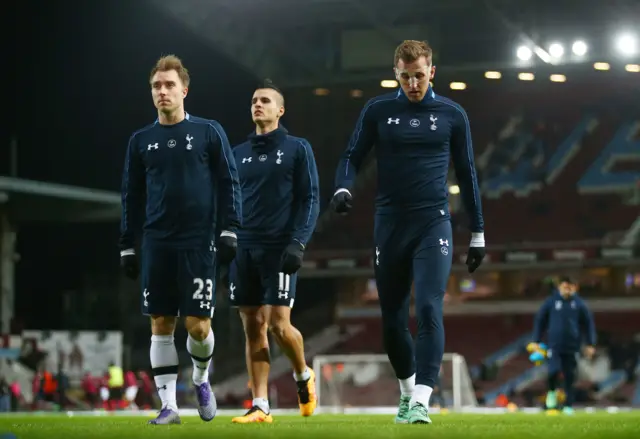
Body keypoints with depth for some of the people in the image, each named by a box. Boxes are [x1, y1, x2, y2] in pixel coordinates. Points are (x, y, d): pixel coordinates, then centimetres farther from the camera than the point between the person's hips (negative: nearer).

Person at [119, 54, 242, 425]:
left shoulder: (209, 133, 3)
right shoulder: (141, 141, 11)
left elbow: (229, 183, 3)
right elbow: (132, 197, 15)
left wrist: (229, 230, -5)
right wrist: (127, 246, 11)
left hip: (198, 242, -3)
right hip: (157, 244, 3)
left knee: (198, 325, -6)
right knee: (161, 325, 1)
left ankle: (201, 379, 24)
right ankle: (169, 405, 6)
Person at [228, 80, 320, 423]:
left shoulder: (297, 149, 3)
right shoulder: (238, 154, 15)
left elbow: (309, 199, -2)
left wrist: (298, 242, -13)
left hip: (278, 249, -4)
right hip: (244, 250, 4)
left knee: (279, 325, -10)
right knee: (253, 328, 1)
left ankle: (303, 375, 20)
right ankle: (260, 407, 4)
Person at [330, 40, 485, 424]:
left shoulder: (452, 115, 5)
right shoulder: (378, 111, 6)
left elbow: (467, 173, 11)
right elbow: (353, 157, 8)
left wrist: (478, 233, 11)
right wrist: (343, 188, -15)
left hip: (434, 224, -2)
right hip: (390, 224, 2)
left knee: (429, 310, -17)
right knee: (392, 319, 8)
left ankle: (422, 401, -20)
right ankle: (407, 390, 29)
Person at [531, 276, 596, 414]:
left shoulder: (579, 304, 2)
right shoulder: (551, 302, 0)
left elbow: (588, 323, 9)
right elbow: (540, 320, 7)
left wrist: (590, 344, 5)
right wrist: (536, 341, 4)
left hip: (572, 347, 1)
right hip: (554, 345, -1)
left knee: (570, 377, 2)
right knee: (554, 371, -18)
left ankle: (568, 406, 13)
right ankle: (552, 391, 13)